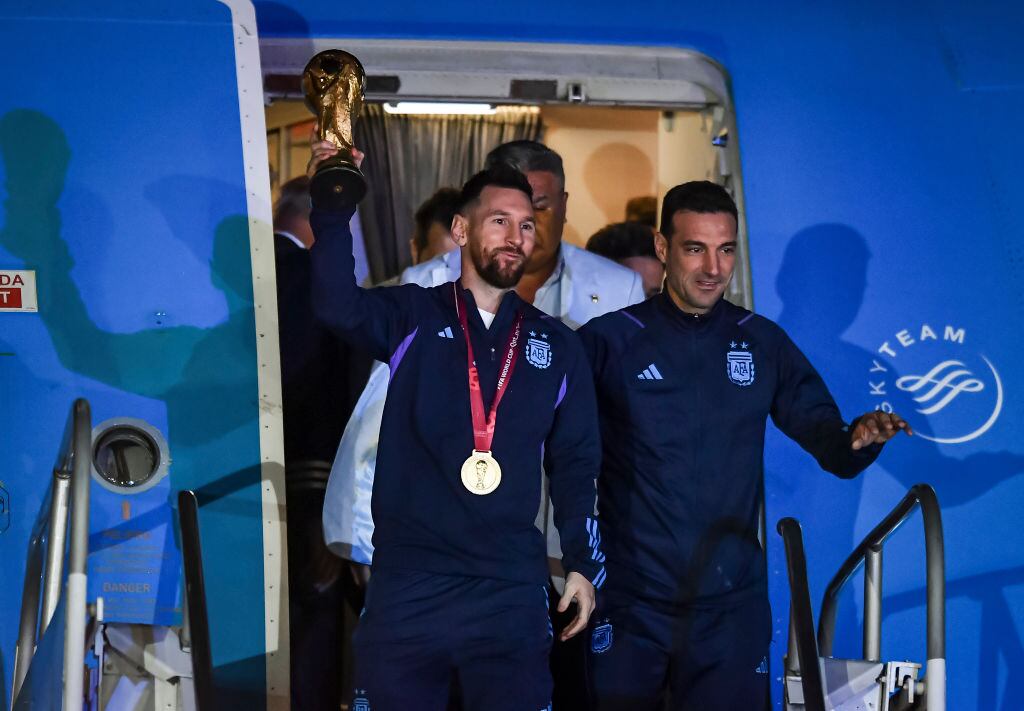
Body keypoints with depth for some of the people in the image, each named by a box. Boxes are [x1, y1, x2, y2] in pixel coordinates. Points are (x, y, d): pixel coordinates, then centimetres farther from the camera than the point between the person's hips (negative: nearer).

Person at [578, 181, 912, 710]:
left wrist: (861, 437, -14)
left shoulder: (763, 344, 6)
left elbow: (834, 452, 8)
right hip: (628, 605, -1)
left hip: (732, 607, 2)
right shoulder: (609, 340, -2)